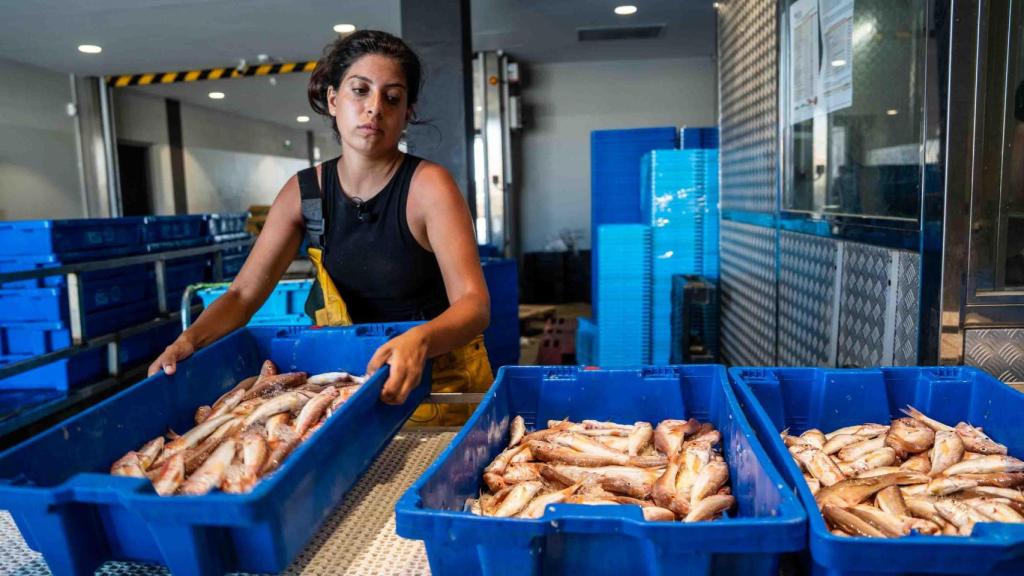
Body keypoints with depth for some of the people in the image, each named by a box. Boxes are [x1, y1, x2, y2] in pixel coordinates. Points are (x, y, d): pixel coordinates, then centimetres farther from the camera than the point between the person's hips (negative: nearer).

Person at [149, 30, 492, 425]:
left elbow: (474, 303, -23)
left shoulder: (428, 186, -14)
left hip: (438, 381, -3)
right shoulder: (303, 192, -1)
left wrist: (419, 340, -44)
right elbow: (242, 295, -1)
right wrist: (190, 339, -21)